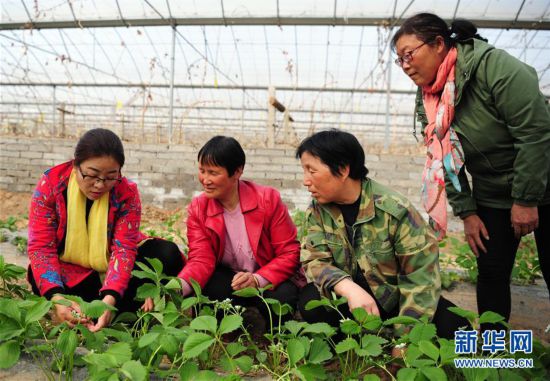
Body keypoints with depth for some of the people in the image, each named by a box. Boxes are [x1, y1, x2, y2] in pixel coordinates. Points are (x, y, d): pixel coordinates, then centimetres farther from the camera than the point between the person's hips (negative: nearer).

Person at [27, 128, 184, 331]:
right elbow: (41, 246, -22)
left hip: (111, 266, 0)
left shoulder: (127, 192, -18)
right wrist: (56, 297, -39)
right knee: (41, 281, -34)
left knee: (168, 255, -22)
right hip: (71, 272, 1)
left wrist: (110, 298, -40)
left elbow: (123, 248, -24)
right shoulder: (50, 185, -18)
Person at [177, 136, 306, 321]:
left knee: (283, 297, -33)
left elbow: (289, 253, -13)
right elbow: (201, 259, -15)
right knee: (205, 287, -30)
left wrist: (257, 280, -29)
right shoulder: (197, 209, -7)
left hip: (270, 280, -1)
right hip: (228, 278, 2)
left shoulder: (268, 199, -15)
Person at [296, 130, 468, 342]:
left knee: (453, 327, -24)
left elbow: (421, 276, -19)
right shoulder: (317, 210, -8)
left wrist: (405, 337, -24)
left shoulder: (394, 209, -20)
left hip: (394, 299, -1)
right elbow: (314, 260, -16)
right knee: (310, 301, -27)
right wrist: (349, 288, -36)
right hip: (351, 300, 2)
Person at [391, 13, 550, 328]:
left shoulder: (495, 65, -21)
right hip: (491, 197, 5)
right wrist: (467, 213, -3)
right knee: (491, 273, 5)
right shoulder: (427, 99, -2)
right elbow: (446, 160, 1)